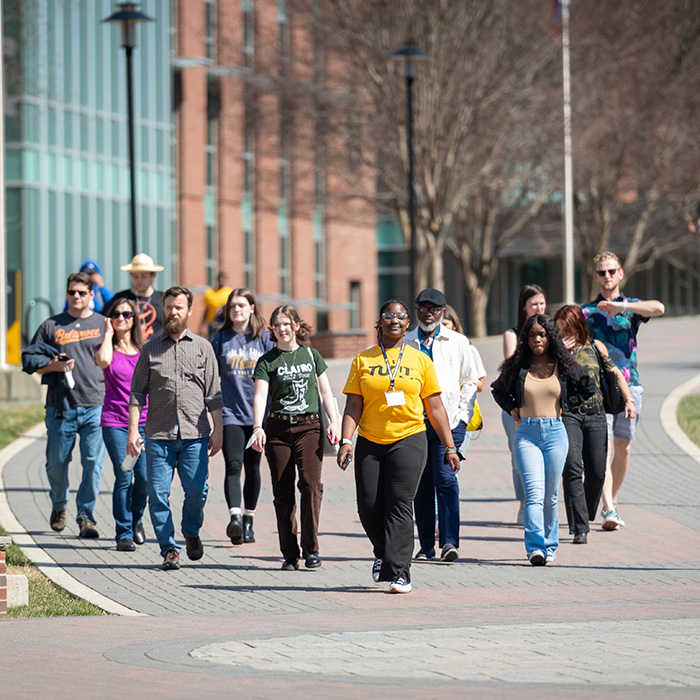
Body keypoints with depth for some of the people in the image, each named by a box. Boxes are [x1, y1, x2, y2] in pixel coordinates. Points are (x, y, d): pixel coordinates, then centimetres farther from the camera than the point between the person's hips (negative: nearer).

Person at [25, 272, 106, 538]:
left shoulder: (103, 324, 10)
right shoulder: (50, 326, 10)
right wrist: (53, 366, -9)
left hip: (95, 406, -1)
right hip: (60, 406, 1)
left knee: (93, 462, -8)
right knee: (56, 463, 6)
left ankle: (86, 515, 1)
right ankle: (59, 505, 31)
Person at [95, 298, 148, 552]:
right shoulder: (109, 349, 5)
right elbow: (103, 361, -21)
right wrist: (108, 333, -7)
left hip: (144, 422, 2)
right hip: (115, 422, -2)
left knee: (144, 477, -6)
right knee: (124, 478, -9)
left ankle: (136, 519, 21)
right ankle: (124, 533, 1)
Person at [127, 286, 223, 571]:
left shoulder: (203, 347, 12)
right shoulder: (150, 349, 11)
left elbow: (214, 394, 11)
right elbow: (137, 394, 10)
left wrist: (218, 430, 4)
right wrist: (133, 430, 0)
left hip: (195, 434, 0)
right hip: (159, 435, 0)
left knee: (197, 489, -8)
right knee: (158, 494, -5)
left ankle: (191, 531, 21)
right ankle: (169, 549, 6)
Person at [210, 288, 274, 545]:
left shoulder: (265, 338, 4)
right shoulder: (220, 339, 5)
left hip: (258, 413, 1)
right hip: (230, 413, -1)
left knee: (253, 468, 8)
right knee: (233, 466, -15)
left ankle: (248, 522, 18)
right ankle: (234, 517, -27)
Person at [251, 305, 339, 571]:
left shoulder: (311, 355, 11)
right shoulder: (267, 362, 4)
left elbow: (325, 391, 14)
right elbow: (260, 395, -8)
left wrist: (334, 421, 2)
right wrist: (257, 427, -24)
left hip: (309, 426, 0)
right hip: (278, 429, 0)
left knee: (311, 483, -17)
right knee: (283, 492, 0)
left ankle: (311, 548, -13)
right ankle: (290, 554, 6)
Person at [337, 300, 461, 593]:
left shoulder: (421, 361, 7)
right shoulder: (363, 361, 8)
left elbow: (435, 408, 9)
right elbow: (353, 406, 5)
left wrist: (450, 448, 6)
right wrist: (346, 441, -8)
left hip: (409, 440, -2)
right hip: (370, 443, 2)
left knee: (399, 506, -12)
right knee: (369, 507, -1)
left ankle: (399, 574, -12)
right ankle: (384, 554, 29)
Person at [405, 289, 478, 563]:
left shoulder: (458, 342, 9)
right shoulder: (404, 343, 12)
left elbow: (469, 381, 11)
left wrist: (462, 415, 0)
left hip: (448, 419, -2)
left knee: (446, 479, -14)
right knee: (421, 485, 4)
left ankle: (449, 542, -17)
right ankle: (426, 545, 11)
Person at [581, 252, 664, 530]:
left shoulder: (632, 307, 9)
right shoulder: (586, 311, 10)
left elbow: (658, 308, -13)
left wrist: (621, 306, -19)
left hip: (629, 384, 2)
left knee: (623, 448, 5)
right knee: (602, 447, -13)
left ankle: (612, 502, 21)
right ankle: (608, 510, -20)